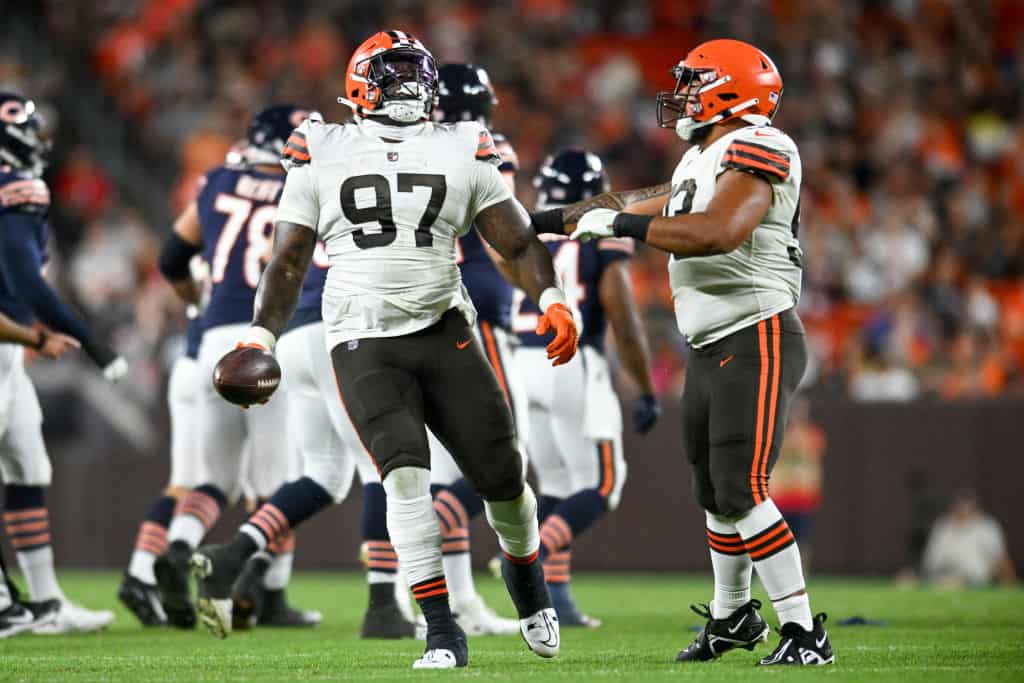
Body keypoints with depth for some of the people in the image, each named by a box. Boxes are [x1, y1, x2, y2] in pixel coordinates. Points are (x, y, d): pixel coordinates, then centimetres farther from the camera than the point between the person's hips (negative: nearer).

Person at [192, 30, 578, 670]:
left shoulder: (463, 152, 6)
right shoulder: (323, 154, 5)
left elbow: (519, 240, 6)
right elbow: (289, 260, 10)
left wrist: (553, 301, -10)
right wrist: (261, 338, 0)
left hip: (445, 333, 2)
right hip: (364, 344, -2)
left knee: (502, 476, 2)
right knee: (406, 473, -20)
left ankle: (527, 579, 35)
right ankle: (443, 633, -14)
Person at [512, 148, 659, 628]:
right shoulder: (602, 242, -1)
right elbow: (625, 327, -6)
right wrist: (647, 394, 3)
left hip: (518, 367, 5)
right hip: (571, 366, -5)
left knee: (557, 484, 18)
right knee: (600, 486, 3)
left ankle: (555, 595, 9)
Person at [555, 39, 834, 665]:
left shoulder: (757, 151, -14)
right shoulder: (701, 162, 16)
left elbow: (719, 233, -30)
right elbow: (641, 206, 30)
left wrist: (619, 224, -22)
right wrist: (547, 220, 36)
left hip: (758, 342, -9)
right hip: (712, 350, 9)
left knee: (742, 492, -16)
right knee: (716, 493, 16)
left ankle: (804, 633, -13)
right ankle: (731, 618, 34)